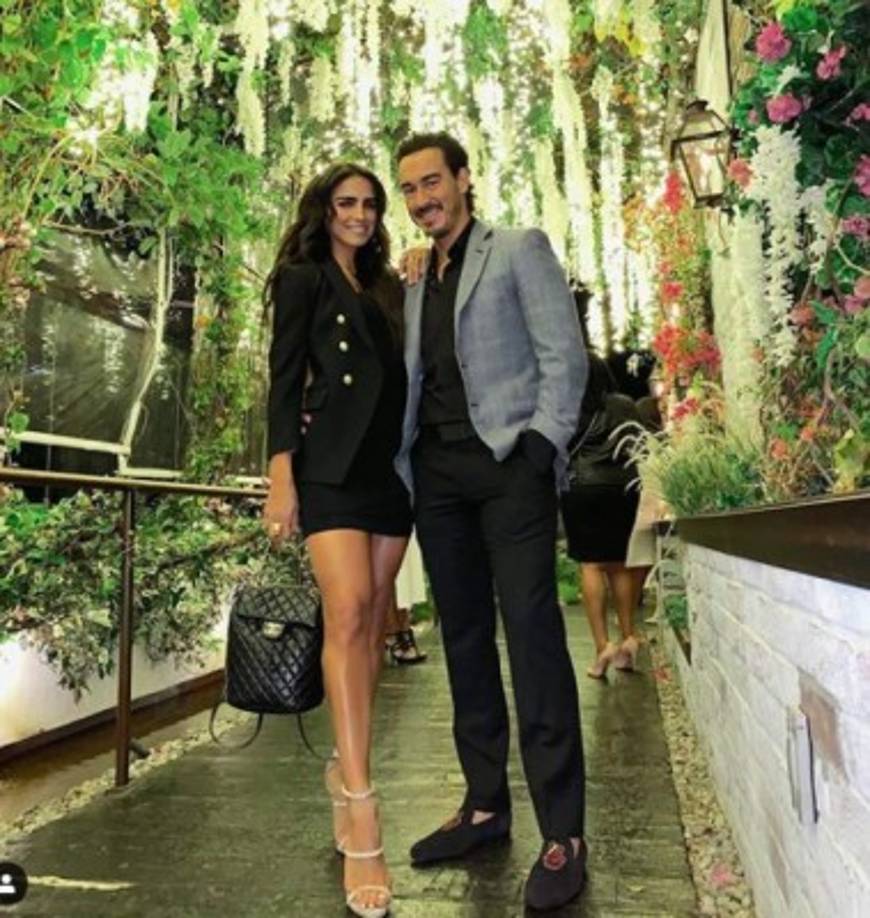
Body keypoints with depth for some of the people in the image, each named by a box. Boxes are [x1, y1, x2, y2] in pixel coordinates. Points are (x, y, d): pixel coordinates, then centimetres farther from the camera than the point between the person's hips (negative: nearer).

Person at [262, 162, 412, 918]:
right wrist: (282, 477, -12)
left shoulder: (388, 287, 21)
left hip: (390, 468, 6)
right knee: (347, 613, -18)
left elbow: (400, 379, 17)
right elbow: (284, 381, -3)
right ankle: (361, 807, -18)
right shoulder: (303, 280, 6)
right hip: (332, 465, -6)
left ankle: (346, 766, 20)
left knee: (373, 623, 6)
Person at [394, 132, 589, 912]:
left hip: (509, 463, -6)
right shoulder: (415, 283, 20)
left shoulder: (519, 249, 5)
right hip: (437, 473, 6)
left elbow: (564, 356, -3)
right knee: (464, 638, 7)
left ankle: (562, 834, -2)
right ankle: (486, 805, 18)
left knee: (531, 633, -9)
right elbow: (413, 381, 16)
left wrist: (542, 448, -13)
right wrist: (403, 466, 3)